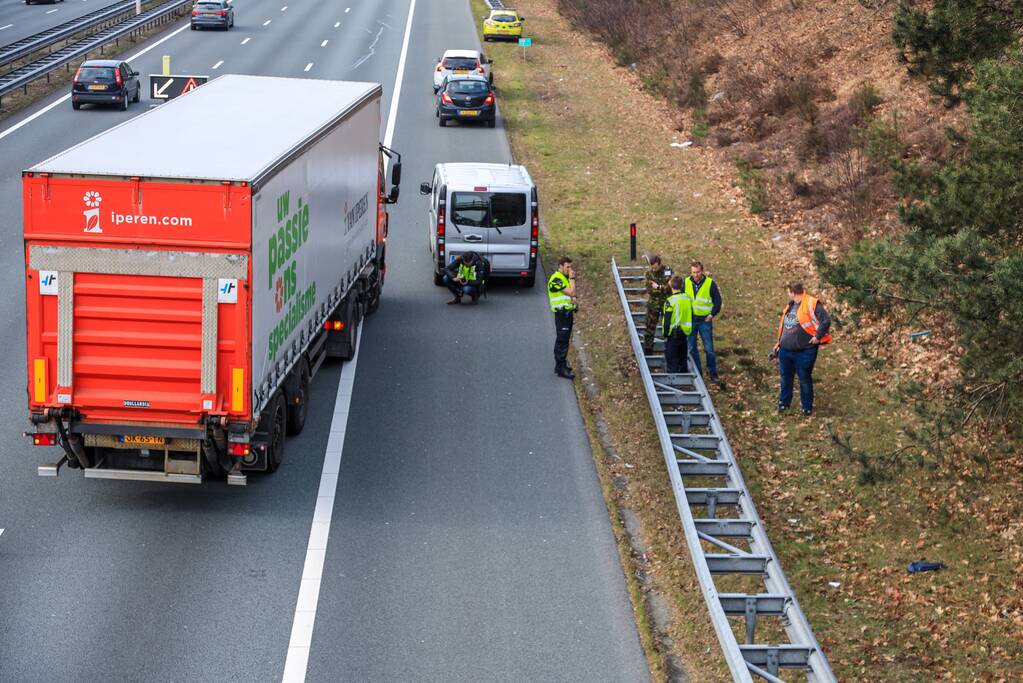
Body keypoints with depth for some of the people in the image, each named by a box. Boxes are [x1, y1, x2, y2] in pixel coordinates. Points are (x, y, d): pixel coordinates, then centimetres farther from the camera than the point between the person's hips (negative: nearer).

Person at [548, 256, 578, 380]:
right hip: (561, 313, -10)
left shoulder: (565, 278, 14)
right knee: (562, 341, -10)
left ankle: (559, 365, 23)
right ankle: (561, 369, -9)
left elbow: (571, 295, 22)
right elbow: (570, 292, -23)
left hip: (568, 313, 10)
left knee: (562, 340, 15)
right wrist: (572, 278, -14)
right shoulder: (556, 279, -17)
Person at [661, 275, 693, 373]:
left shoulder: (670, 301, -19)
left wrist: (665, 335, -6)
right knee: (683, 360, 17)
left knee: (672, 362, 2)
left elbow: (667, 321, -16)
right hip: (685, 332, 6)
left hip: (673, 335, -6)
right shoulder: (688, 298, 1)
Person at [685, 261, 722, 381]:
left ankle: (713, 372, 10)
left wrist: (712, 314, -10)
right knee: (691, 348, 7)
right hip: (690, 320, 3)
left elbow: (718, 301, 0)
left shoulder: (710, 284, -7)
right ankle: (697, 371, 19)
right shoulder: (686, 283, 1)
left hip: (705, 320, -3)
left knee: (709, 348, -1)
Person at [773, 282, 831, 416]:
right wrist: (779, 343, 22)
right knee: (785, 378, 18)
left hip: (804, 352, -7)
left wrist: (817, 337, -17)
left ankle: (807, 407, 19)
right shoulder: (791, 306, 11)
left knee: (805, 380, 6)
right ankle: (784, 402, 35)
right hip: (785, 350, 7)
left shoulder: (812, 304, -16)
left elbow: (826, 321, -22)